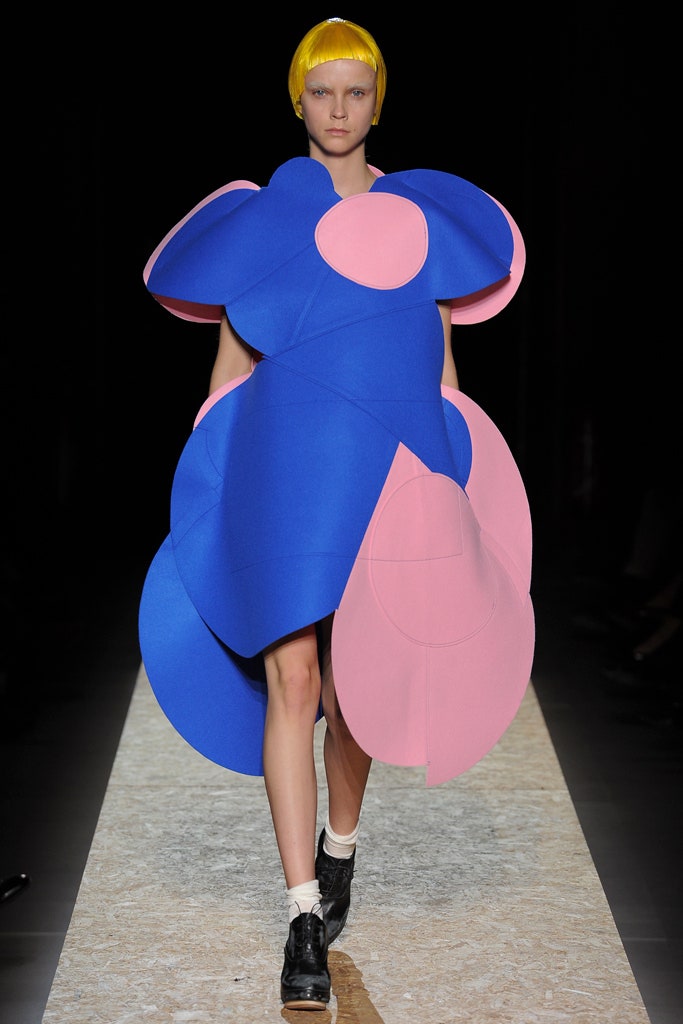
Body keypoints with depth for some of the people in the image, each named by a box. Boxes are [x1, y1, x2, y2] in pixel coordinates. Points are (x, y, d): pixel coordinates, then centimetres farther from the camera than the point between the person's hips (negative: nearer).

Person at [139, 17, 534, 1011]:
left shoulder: (420, 218, 9)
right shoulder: (256, 217, 5)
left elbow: (443, 368, 11)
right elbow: (228, 369, 6)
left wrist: (458, 499, 5)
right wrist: (205, 507, 3)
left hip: (391, 478, 2)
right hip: (284, 469, -2)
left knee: (357, 686, 13)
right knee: (290, 680, -11)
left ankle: (340, 842, 41)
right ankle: (305, 923, -7)